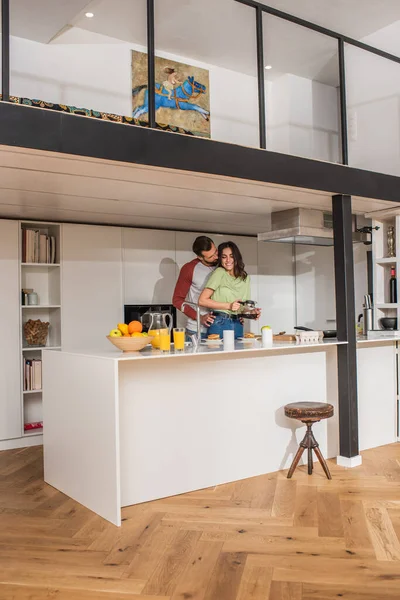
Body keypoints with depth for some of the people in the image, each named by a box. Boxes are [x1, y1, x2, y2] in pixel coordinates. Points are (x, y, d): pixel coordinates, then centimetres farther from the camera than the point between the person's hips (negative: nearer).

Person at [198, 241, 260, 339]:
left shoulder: (245, 278, 11)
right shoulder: (219, 272, -5)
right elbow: (202, 300, -11)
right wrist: (229, 306, -14)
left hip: (238, 326, 5)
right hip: (220, 324, -5)